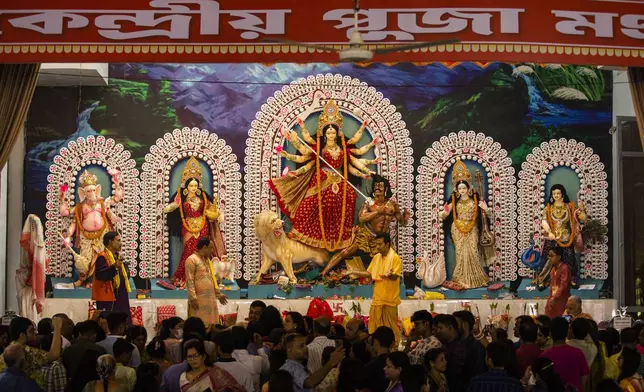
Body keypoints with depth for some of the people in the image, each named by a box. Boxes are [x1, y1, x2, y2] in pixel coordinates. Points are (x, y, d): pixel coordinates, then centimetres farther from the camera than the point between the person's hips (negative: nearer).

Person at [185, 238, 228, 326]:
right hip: (199, 299, -8)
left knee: (211, 324, 8)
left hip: (211, 299, 8)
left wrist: (218, 294, 21)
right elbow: (189, 281, -14)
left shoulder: (207, 260, 19)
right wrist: (193, 298, -20)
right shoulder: (192, 260, -8)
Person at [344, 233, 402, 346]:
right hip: (377, 298, 6)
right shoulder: (376, 257, 10)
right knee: (374, 326, 9)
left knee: (391, 327, 1)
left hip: (390, 299, -6)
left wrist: (389, 275, -41)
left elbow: (395, 277, -18)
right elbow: (369, 274, 16)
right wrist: (353, 272, 7)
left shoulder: (395, 258, -11)